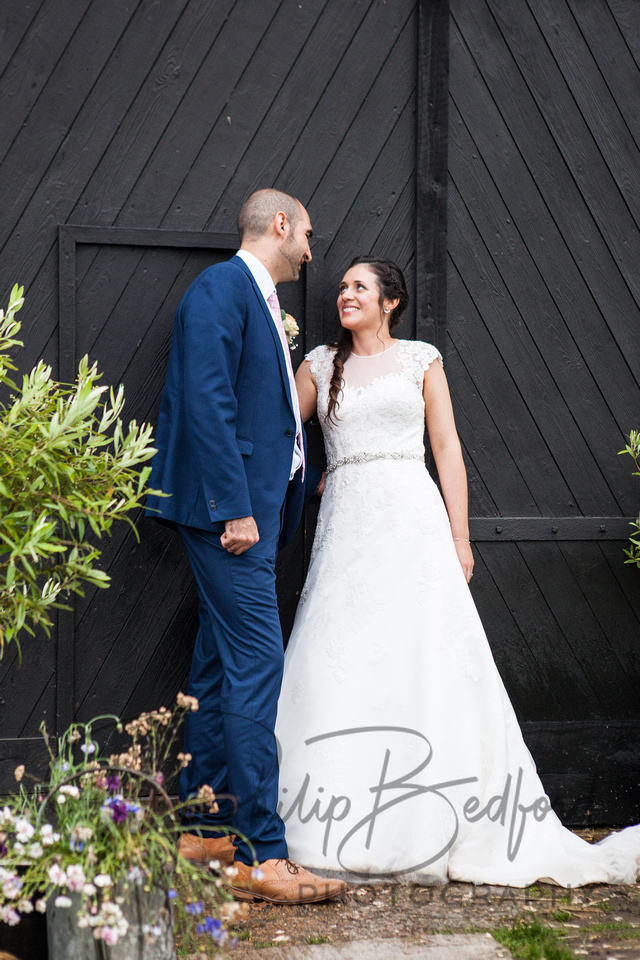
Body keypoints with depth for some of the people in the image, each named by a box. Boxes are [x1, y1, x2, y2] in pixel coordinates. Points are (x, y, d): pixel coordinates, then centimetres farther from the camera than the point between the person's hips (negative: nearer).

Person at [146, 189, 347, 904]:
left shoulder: (257, 301, 21)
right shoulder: (220, 288, -9)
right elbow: (208, 403, -18)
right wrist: (234, 507, -22)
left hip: (253, 509, 10)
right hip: (232, 506, -10)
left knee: (221, 669, 13)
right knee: (257, 665, -12)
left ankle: (204, 830, 21)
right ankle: (261, 855, -11)